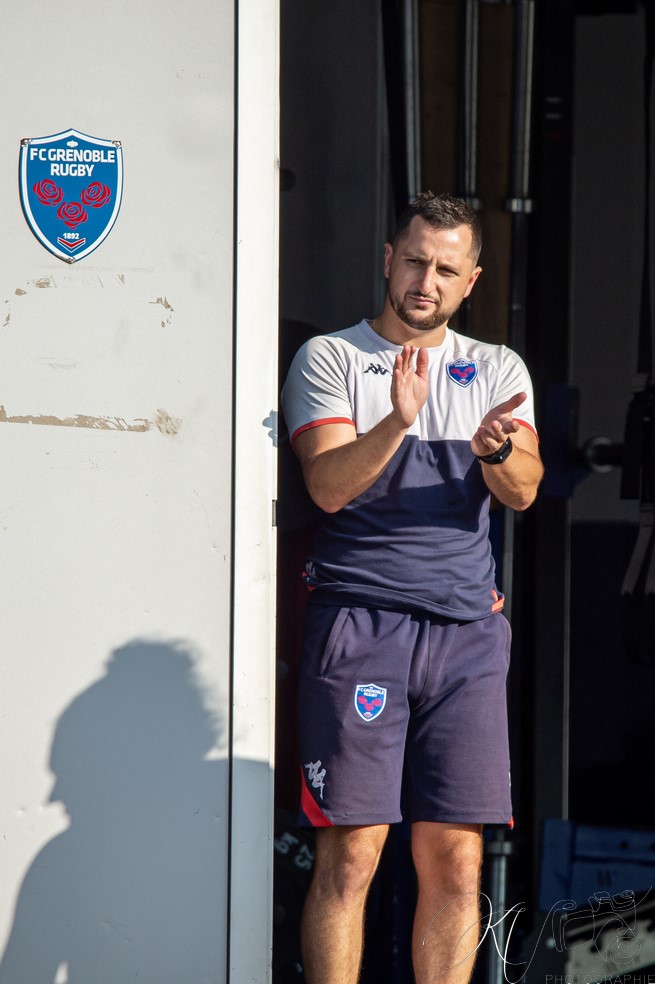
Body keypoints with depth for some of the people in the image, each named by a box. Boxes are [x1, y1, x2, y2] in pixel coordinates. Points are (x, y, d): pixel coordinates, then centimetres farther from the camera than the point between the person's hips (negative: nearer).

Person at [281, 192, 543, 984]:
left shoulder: (498, 369, 16)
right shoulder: (328, 359, 6)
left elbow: (523, 491, 1)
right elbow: (328, 485, -8)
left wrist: (496, 448, -21)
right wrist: (398, 419, -25)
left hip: (468, 628, 3)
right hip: (358, 619, -3)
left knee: (455, 863, 1)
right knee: (350, 857, -7)